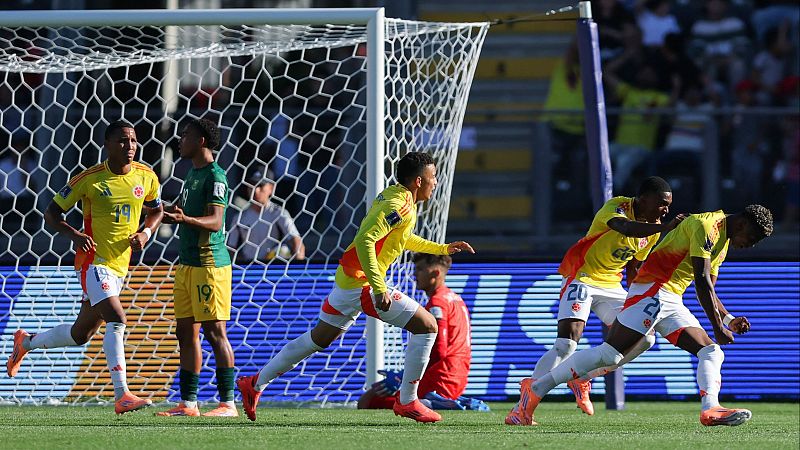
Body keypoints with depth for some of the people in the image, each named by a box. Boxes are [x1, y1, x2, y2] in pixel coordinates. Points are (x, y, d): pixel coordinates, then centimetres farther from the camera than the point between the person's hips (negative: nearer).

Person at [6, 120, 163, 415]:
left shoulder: (146, 177, 3)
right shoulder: (89, 179, -10)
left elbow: (156, 210, 22)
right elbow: (52, 213, -2)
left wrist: (146, 233, 0)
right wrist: (74, 235, -21)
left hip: (119, 266, 6)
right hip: (94, 261, -6)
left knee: (81, 334, 16)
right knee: (116, 319, -25)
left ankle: (26, 342, 43)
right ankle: (122, 396, -28)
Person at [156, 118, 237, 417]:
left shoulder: (214, 176, -12)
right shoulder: (193, 173, 16)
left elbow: (215, 221, -23)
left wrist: (184, 219, -38)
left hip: (209, 263, -9)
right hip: (187, 263, 9)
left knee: (214, 331, -9)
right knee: (186, 333, 8)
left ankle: (228, 403, -8)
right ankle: (188, 403, 12)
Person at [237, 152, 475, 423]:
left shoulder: (392, 195, 13)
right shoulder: (399, 206, -18)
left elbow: (402, 238, 30)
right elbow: (365, 240, -28)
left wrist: (444, 248, 29)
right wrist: (379, 288, -30)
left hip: (348, 277, 10)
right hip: (363, 282, -10)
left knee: (318, 339, 19)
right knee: (427, 325, -7)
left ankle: (255, 384, 25)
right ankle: (407, 402, -4)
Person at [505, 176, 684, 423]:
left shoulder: (653, 227, 7)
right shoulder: (616, 207, -17)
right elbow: (625, 228, -42)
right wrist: (665, 227, -55)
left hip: (612, 286, 8)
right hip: (582, 279, -8)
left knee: (644, 338, -5)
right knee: (566, 345, -22)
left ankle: (582, 378, 9)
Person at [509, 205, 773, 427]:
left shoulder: (723, 242, 22)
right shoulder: (707, 226, -10)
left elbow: (708, 292, 28)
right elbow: (702, 281, -18)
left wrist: (729, 320, 12)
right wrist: (717, 327, -19)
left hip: (672, 303, 10)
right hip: (652, 290, -10)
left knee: (711, 352, -4)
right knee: (608, 354, -16)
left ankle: (711, 410, -22)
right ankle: (536, 389, -12)